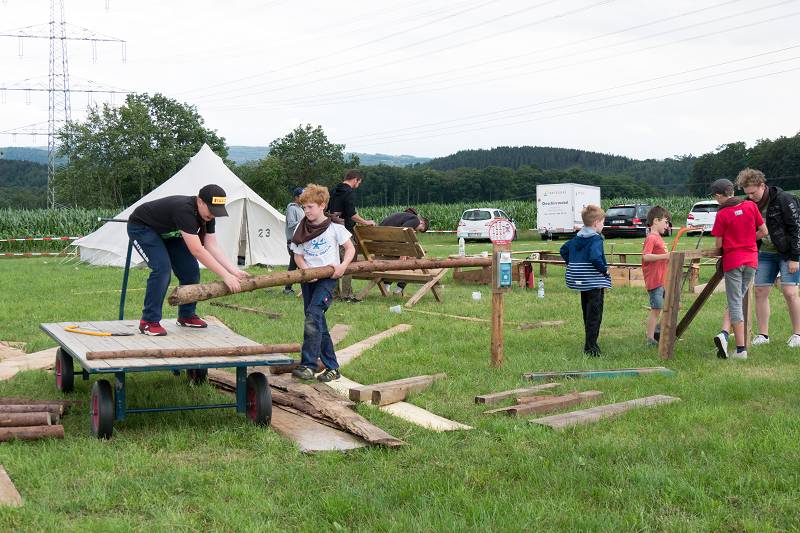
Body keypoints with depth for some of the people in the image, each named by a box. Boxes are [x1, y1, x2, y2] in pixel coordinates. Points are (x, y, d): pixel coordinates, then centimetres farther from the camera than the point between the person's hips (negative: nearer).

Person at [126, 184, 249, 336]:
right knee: (162, 268, -26)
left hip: (167, 232, 8)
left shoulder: (208, 214, -15)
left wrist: (234, 271, -24)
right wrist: (225, 276, -42)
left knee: (190, 270, -4)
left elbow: (213, 246, -13)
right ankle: (149, 322, -16)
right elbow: (197, 251, -43)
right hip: (141, 228, -8)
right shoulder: (184, 210, -40)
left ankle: (186, 316, 14)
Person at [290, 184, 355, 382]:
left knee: (313, 314, -23)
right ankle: (332, 367, 14)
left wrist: (342, 266, -13)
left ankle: (308, 365, -25)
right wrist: (306, 269, -10)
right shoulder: (301, 229, 9)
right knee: (318, 322, 6)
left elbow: (350, 249, 4)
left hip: (328, 277, -5)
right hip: (308, 278, 5)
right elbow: (298, 256, 10)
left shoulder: (334, 227, -2)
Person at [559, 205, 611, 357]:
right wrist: (605, 270, -16)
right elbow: (595, 257, -30)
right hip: (594, 281, -8)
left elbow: (564, 250, 16)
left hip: (581, 281, 8)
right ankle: (591, 347, -6)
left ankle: (590, 343, 27)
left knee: (587, 313, 18)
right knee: (594, 314, -4)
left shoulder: (577, 238, 8)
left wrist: (571, 264, 18)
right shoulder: (596, 239, -16)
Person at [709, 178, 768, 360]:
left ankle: (741, 349, -4)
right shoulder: (751, 206, 0)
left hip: (732, 261, -3)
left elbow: (719, 244, -4)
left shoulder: (722, 214, -8)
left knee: (735, 304, 1)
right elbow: (763, 231, 6)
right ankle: (724, 334, -5)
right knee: (736, 301, 13)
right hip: (751, 259, 3)